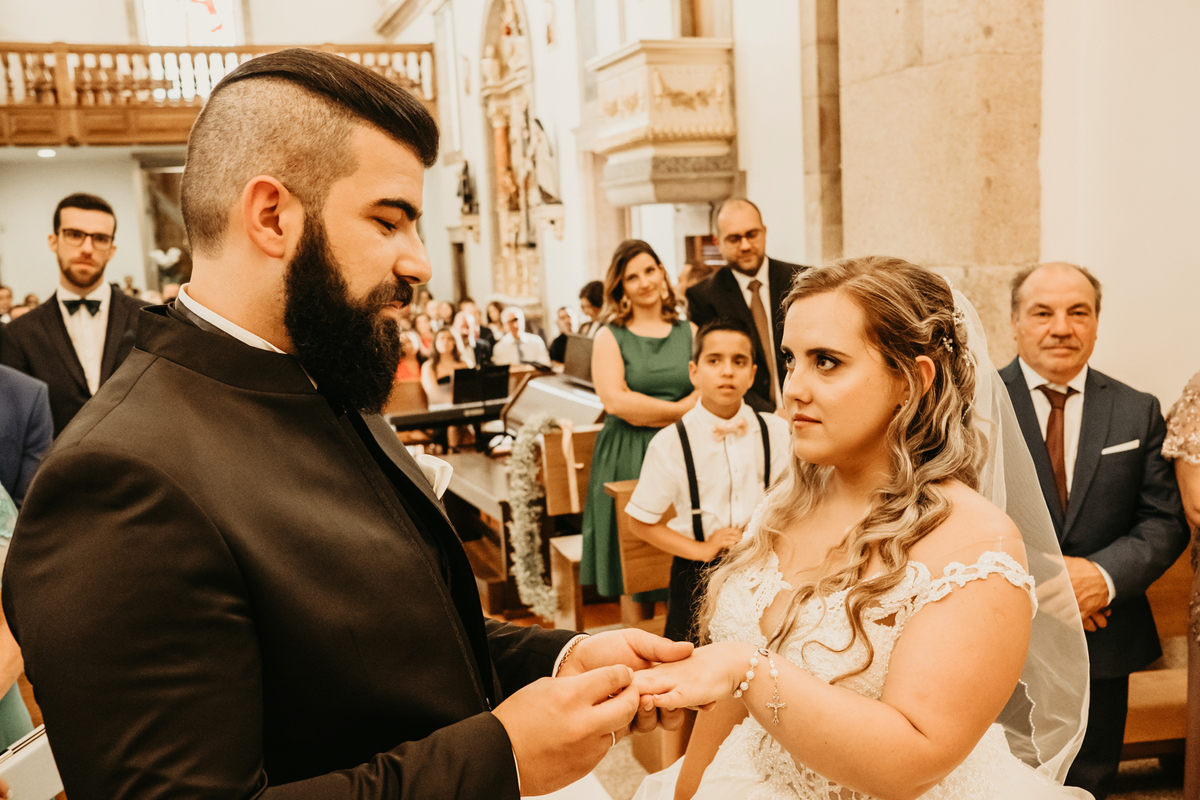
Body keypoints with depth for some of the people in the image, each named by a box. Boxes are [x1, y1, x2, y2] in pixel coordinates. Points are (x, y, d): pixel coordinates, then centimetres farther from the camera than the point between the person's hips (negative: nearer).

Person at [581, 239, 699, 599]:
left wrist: (645, 414, -11)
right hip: (627, 461, -2)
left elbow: (708, 393, 1)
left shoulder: (689, 333, 12)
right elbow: (614, 400, -9)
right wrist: (680, 410, -6)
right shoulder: (609, 337, 5)